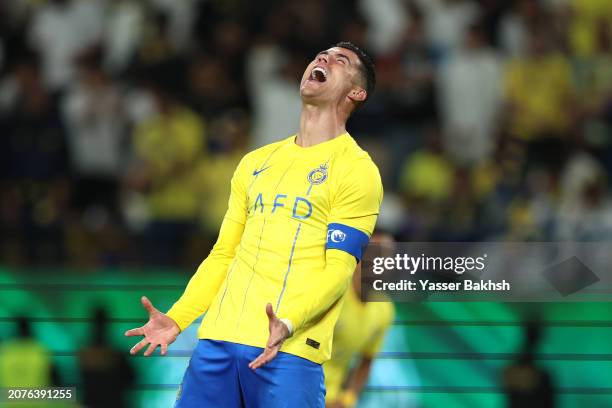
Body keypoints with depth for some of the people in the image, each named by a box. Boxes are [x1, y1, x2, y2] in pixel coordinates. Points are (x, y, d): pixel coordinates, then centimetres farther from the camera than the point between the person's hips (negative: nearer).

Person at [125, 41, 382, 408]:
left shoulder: (357, 169, 0)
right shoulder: (256, 163, 20)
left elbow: (339, 269, -9)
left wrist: (286, 324, -24)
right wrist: (176, 319, 7)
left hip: (289, 347, -5)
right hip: (218, 337, 5)